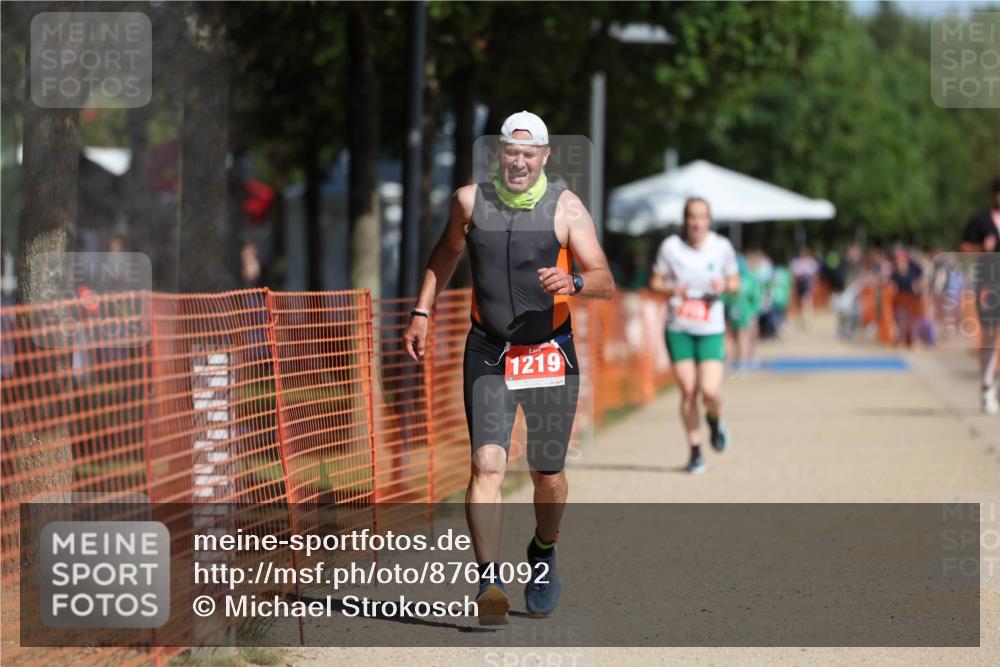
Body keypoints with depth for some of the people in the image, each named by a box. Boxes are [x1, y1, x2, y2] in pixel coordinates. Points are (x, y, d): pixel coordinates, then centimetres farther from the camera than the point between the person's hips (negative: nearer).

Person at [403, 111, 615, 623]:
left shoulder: (565, 208, -6)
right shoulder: (470, 201, 0)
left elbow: (605, 283, -11)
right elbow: (446, 254, 20)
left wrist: (573, 283, -32)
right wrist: (421, 313, 14)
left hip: (550, 352, 0)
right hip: (487, 352, 0)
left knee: (548, 472, 9)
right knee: (487, 464, -15)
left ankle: (543, 553, 38)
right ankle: (489, 582, -21)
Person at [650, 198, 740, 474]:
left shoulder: (722, 247, -2)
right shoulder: (670, 247, -3)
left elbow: (735, 282, 9)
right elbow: (655, 281, 5)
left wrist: (725, 285, -14)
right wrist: (672, 289, -16)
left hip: (711, 329, 0)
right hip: (678, 329, 1)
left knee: (710, 391, -14)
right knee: (688, 391, -2)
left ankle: (714, 420, 22)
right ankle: (695, 453, 12)